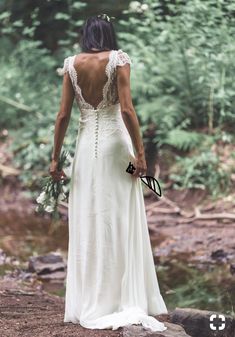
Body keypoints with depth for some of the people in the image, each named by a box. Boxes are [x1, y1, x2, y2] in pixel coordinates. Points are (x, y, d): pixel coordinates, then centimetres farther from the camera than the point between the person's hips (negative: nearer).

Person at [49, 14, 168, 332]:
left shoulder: (72, 64, 4)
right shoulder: (118, 59, -4)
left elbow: (63, 114, 2)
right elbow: (126, 109, -13)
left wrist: (56, 157, 6)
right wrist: (140, 152, -10)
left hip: (86, 146, 3)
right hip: (115, 145, -2)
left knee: (87, 225, 7)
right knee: (120, 223, 2)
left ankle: (88, 305, 10)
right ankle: (127, 302, 2)